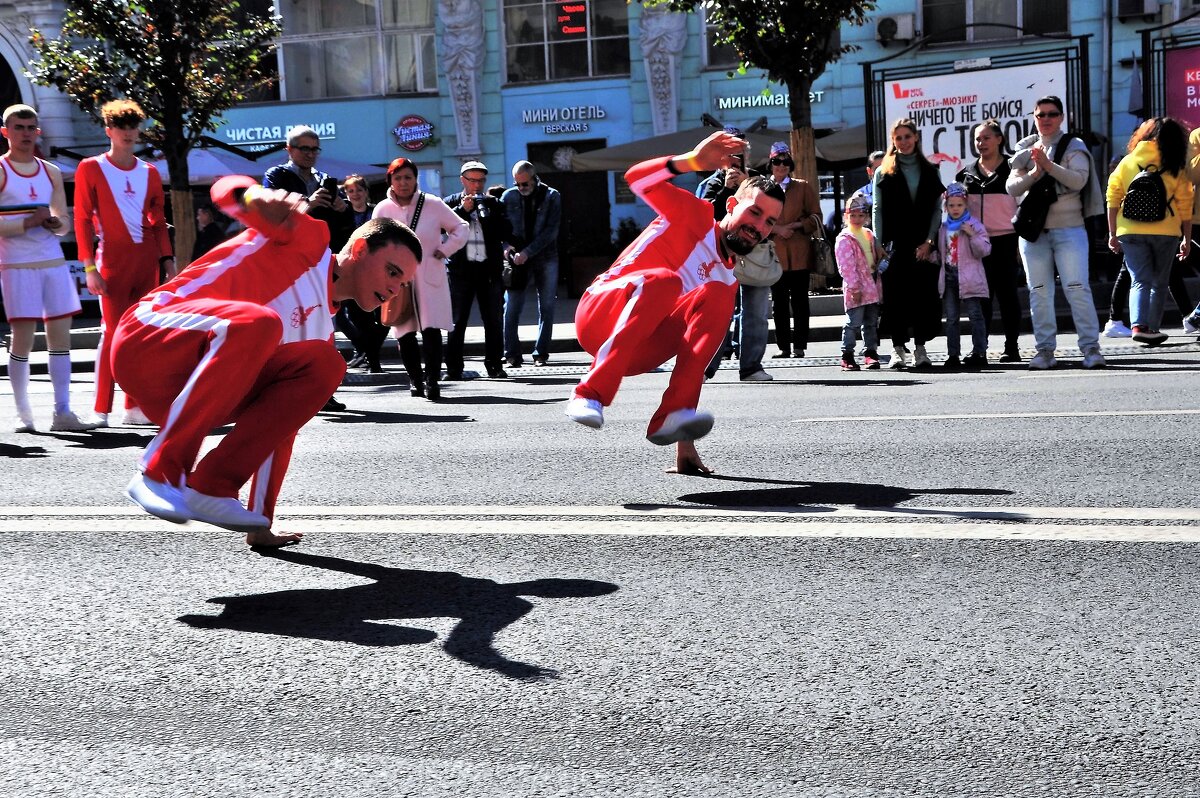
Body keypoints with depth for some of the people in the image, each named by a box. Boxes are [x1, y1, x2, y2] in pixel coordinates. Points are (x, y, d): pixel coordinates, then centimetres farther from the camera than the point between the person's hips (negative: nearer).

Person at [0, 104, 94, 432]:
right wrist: (29, 221, -17)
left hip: (54, 262, 5)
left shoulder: (51, 172, 14)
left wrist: (56, 223, -4)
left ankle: (63, 412, 6)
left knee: (60, 336, 2)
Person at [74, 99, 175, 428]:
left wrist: (168, 262, 6)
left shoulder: (149, 173, 12)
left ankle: (134, 407, 13)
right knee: (113, 331, -7)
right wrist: (90, 267, -10)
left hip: (147, 261, 4)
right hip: (113, 261, -4)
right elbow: (82, 220, -3)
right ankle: (101, 410, -3)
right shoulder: (90, 169, 1)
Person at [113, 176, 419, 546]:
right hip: (147, 338, -7)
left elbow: (282, 424, 20)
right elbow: (226, 189, -7)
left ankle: (212, 487, -14)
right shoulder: (311, 238, 4)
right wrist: (259, 197, -34)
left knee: (324, 365, -8)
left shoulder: (322, 331, 20)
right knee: (254, 324, -34)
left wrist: (260, 521, 14)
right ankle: (157, 473, -26)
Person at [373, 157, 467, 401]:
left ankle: (432, 379, -7)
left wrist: (444, 250, -4)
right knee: (404, 333, 3)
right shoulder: (383, 209, 3)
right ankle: (415, 379, 19)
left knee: (431, 330, -13)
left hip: (429, 278, -2)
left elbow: (461, 228, 7)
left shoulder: (432, 204, -2)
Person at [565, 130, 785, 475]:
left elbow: (699, 353, 17)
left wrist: (684, 442, 11)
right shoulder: (696, 215, 5)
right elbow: (636, 178, -9)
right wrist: (693, 161, -27)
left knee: (714, 297, -19)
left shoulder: (728, 281, 19)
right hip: (599, 312, -4)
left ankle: (673, 416, -31)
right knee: (662, 281, -34)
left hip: (637, 352, 5)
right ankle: (589, 395, -38)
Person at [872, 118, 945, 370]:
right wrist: (878, 244, -6)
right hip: (894, 245, -1)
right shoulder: (883, 173, 9)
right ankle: (898, 349, 1)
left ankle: (920, 349, 5)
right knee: (895, 297, -5)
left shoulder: (930, 171, 13)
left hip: (923, 245, 1)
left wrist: (929, 241, -4)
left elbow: (937, 208, 7)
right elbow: (877, 210, 4)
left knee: (924, 295, -2)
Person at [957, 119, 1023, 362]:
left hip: (1005, 240, -3)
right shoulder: (967, 173, 13)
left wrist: (1021, 238, -5)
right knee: (981, 296, 4)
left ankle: (1012, 348, 5)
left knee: (1007, 294, 0)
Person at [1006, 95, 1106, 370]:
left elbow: (1078, 180, -12)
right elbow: (1012, 187, 4)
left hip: (1069, 228, -3)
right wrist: (1033, 173, -13)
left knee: (1077, 288, -9)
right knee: (1039, 292, 4)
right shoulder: (1025, 149, 12)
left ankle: (1091, 347, -6)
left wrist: (1048, 165, -20)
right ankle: (1044, 349, 9)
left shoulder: (1073, 146, 3)